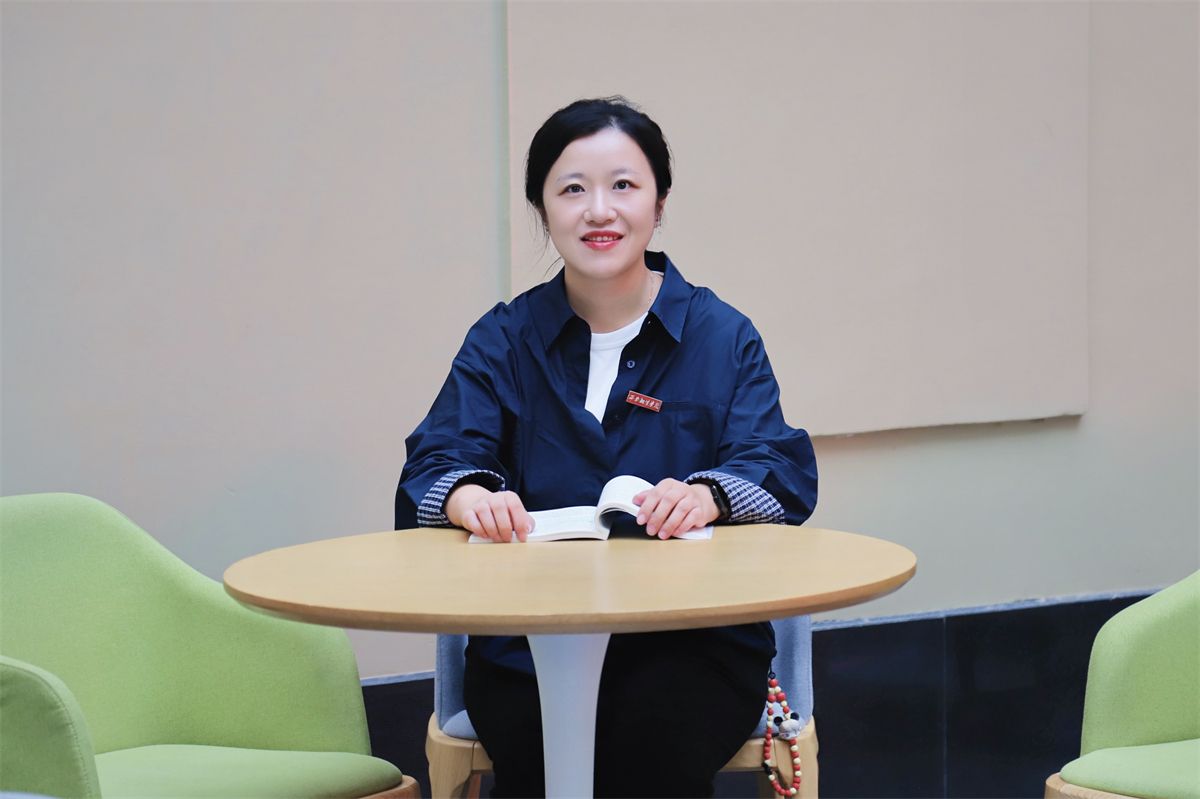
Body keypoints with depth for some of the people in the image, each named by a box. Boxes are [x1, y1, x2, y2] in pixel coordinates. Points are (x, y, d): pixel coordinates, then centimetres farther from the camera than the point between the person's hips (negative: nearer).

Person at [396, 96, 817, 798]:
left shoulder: (722, 337, 10)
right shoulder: (504, 340, 13)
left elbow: (782, 471, -3)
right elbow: (433, 465, 2)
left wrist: (708, 494, -28)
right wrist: (468, 495, -25)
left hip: (694, 641, 0)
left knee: (653, 741, -31)